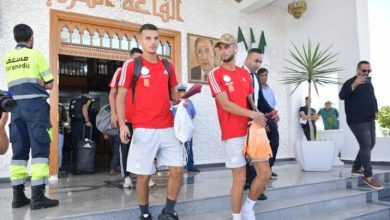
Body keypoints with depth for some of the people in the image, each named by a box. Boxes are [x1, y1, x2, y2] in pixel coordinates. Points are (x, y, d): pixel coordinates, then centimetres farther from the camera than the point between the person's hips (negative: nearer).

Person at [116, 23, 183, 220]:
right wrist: (122, 124, -13)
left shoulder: (168, 66, 12)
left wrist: (182, 99, -2)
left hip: (168, 128, 4)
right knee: (143, 175, 2)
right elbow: (121, 96, -1)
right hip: (144, 129, -4)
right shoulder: (131, 65, -1)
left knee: (177, 170, 1)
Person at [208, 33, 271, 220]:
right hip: (233, 134, -6)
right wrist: (252, 114, -15)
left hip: (252, 130, 6)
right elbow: (226, 104, -14)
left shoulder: (246, 74, 14)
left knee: (265, 173, 7)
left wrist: (259, 118, 1)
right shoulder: (215, 74, -5)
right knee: (240, 179, -1)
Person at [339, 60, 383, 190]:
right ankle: (368, 176, -7)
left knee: (369, 145, 13)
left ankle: (356, 168, 25)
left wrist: (376, 110, 10)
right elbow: (342, 96, -25)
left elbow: (373, 98, 26)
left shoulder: (368, 83, 15)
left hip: (370, 120, 9)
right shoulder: (350, 82, -10)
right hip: (357, 121, -9)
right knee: (366, 146, -12)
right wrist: (354, 85, -35)